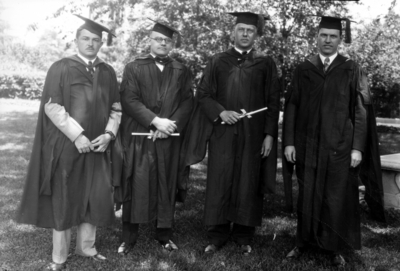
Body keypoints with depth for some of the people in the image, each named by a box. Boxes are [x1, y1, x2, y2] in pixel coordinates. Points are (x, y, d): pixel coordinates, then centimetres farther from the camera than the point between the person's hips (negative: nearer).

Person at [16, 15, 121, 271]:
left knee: (96, 197, 8)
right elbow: (52, 106, -11)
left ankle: (86, 246, 27)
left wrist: (109, 134, -6)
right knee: (63, 200, 5)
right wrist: (77, 135, -18)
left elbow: (116, 108, 10)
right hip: (67, 146, -4)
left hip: (97, 146, 4)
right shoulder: (61, 68, -3)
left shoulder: (108, 72, 9)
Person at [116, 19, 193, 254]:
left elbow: (188, 102, 3)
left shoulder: (182, 71, 11)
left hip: (169, 139, 2)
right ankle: (129, 237, 12)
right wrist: (155, 121, -17)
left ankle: (165, 235, 20)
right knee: (136, 187, 1)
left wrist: (171, 125, -12)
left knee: (166, 187, 8)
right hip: (138, 137, -2)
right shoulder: (134, 68, 5)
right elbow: (129, 100, -6)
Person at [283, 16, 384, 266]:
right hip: (307, 146, 1)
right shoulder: (303, 69, 6)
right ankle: (304, 241, 25)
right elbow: (291, 107, 4)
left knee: (338, 197, 6)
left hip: (340, 146, -1)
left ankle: (337, 247, 22)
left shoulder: (352, 70, 1)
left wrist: (358, 148, -8)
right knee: (308, 195, 9)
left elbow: (361, 111, -2)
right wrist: (289, 142, -3)